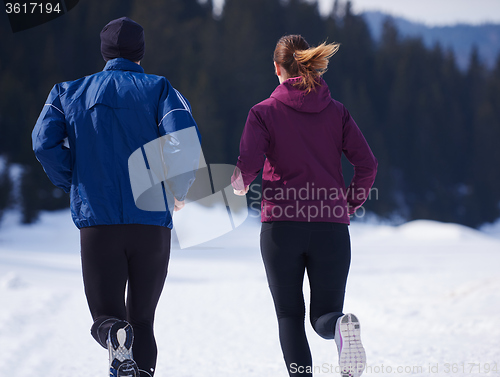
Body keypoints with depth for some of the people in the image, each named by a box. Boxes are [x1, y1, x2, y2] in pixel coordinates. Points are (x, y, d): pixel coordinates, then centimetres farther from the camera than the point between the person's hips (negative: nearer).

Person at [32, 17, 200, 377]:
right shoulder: (158, 87, 5)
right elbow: (184, 135, -12)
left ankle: (116, 337, -29)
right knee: (143, 318, 12)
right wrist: (179, 191, 4)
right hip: (152, 220, 0)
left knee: (107, 316, 5)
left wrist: (77, 185, 12)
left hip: (96, 220, 0)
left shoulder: (71, 91, 11)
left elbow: (45, 143, -3)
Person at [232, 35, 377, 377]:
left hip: (281, 224, -2)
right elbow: (367, 164, 2)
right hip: (332, 226, 2)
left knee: (290, 316, 9)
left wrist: (239, 186, 14)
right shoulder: (337, 112, 9)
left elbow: (247, 167, -8)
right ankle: (341, 325, -27)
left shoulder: (264, 112, 1)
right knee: (324, 314, 10)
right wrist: (350, 204, 16)